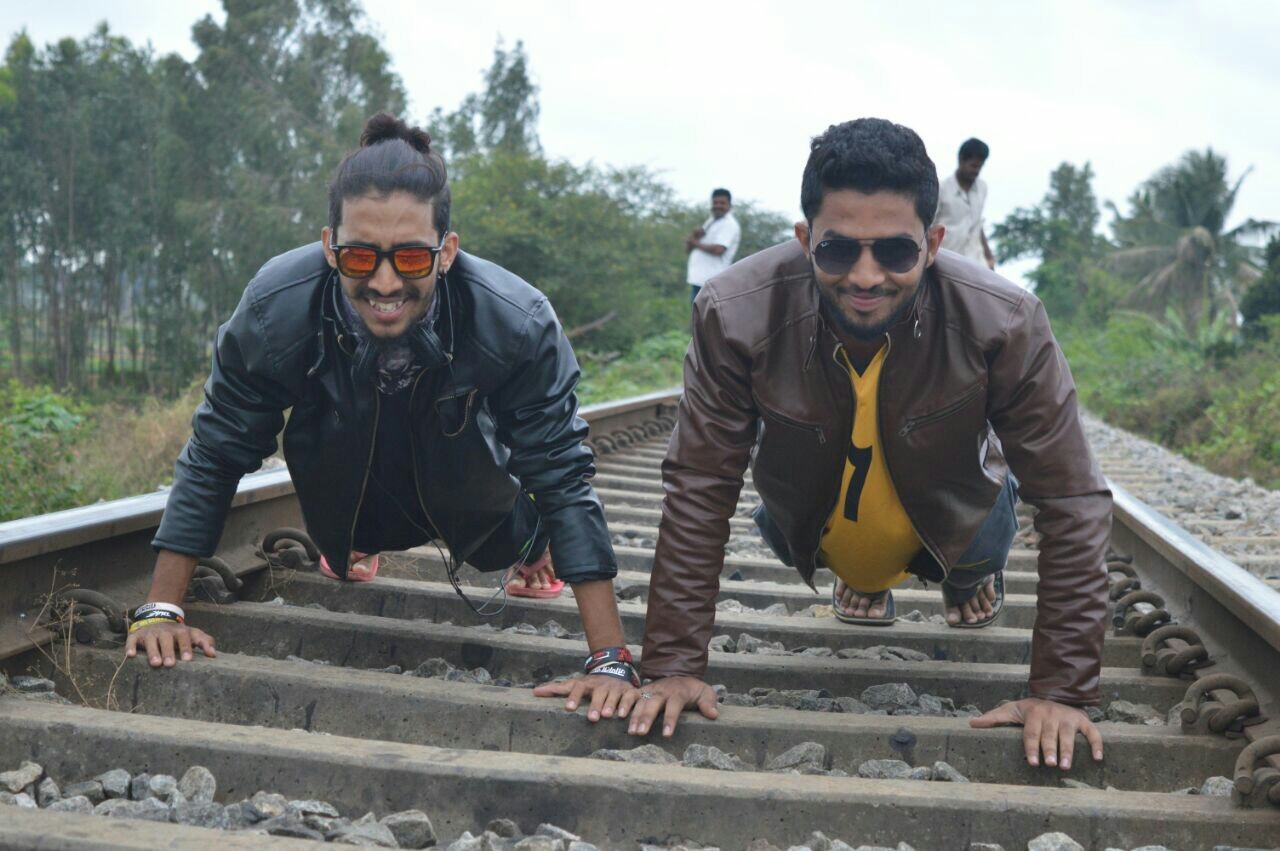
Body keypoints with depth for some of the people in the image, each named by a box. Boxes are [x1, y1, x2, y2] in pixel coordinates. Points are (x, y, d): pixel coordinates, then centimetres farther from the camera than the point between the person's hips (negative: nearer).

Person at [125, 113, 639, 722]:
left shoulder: (520, 324, -35)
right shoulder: (276, 309, -33)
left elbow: (565, 480, -28)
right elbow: (212, 461, -18)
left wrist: (610, 662, -32)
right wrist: (161, 610, -19)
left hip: (466, 506, -2)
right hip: (352, 504, 2)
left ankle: (528, 548, 28)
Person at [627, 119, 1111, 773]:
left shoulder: (1005, 324, -34)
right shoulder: (736, 315, -33)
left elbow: (1071, 501, -26)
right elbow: (698, 487, -24)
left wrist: (1061, 691, -27)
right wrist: (674, 666, -25)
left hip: (946, 535, -1)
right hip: (815, 537, 1)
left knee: (980, 543, -16)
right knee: (776, 522, -14)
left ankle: (970, 579, 25)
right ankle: (862, 582, 22)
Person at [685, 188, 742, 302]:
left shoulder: (730, 225, -7)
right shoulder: (710, 222, 20)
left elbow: (718, 249, -22)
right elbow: (688, 248, 16)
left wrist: (697, 243, -7)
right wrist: (695, 235, -6)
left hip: (712, 282, -9)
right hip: (698, 280, 9)